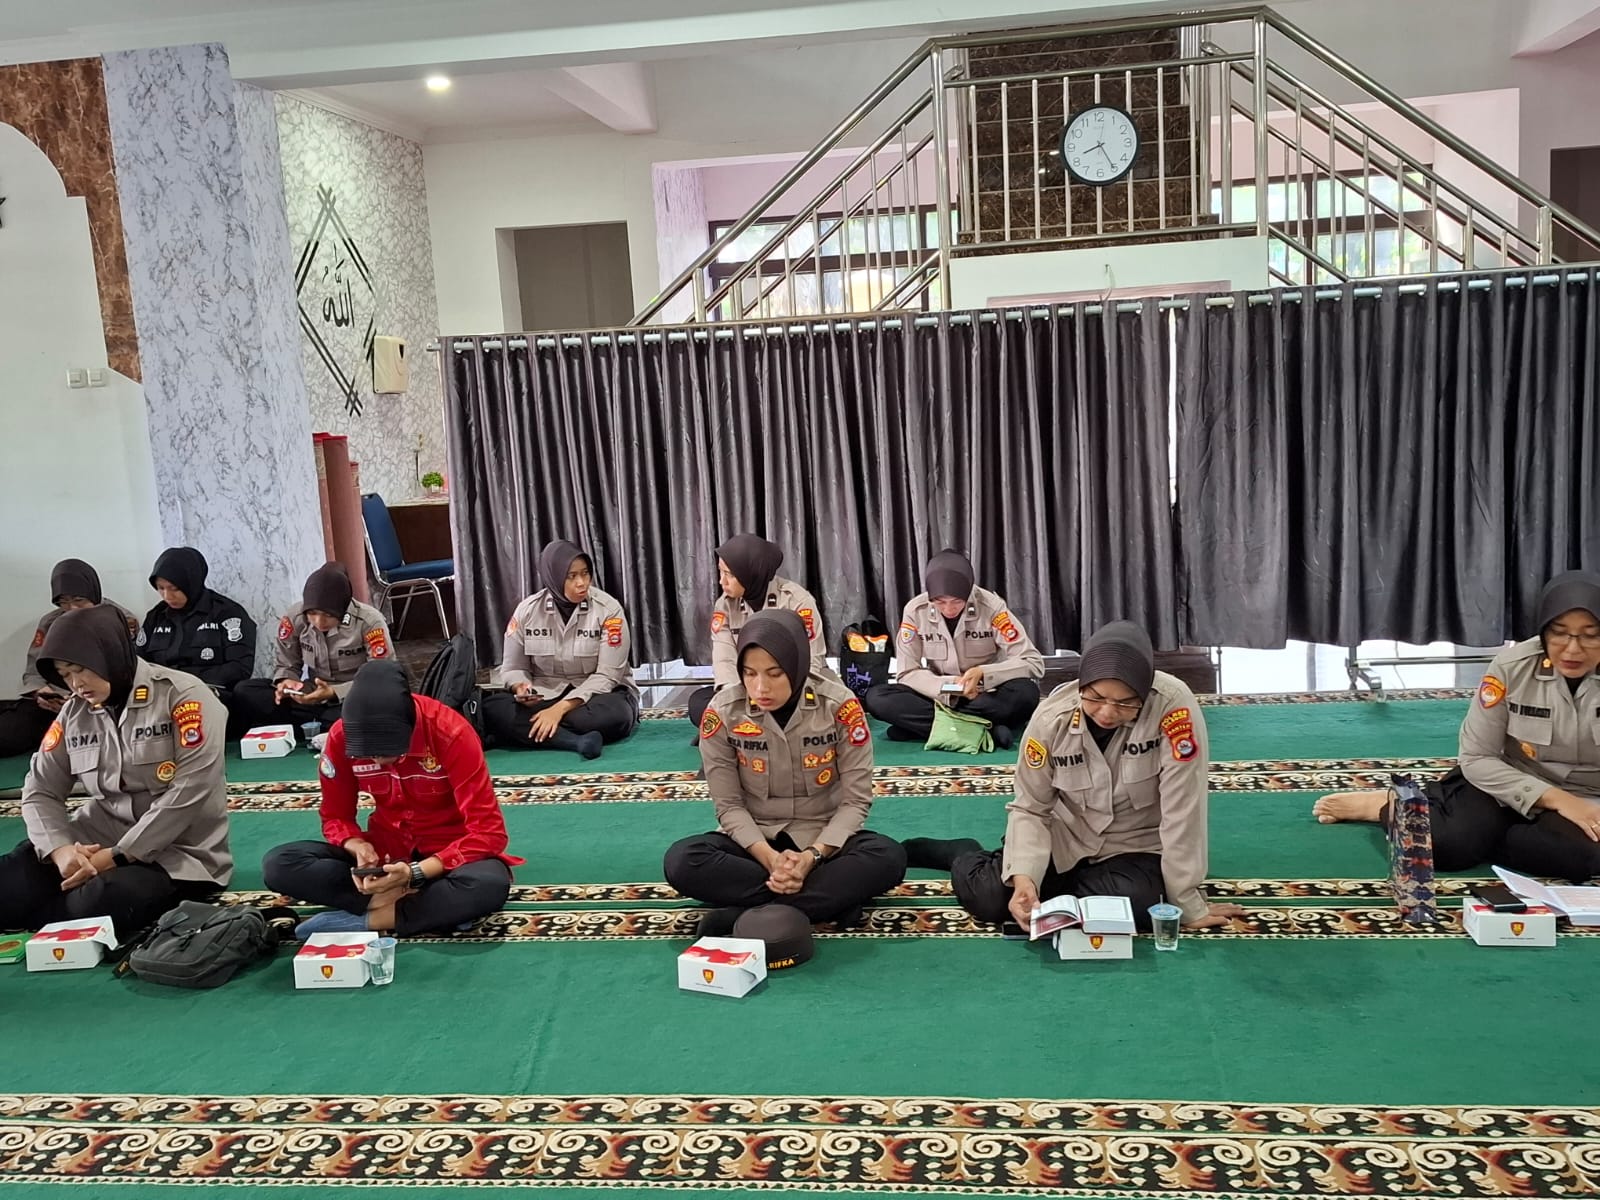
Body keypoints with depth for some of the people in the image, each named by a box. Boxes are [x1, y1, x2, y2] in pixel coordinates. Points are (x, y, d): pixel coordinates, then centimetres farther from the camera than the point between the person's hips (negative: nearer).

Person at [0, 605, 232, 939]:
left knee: (97, 907, -31)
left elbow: (190, 791, -20)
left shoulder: (183, 696, -14)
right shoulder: (75, 712, 4)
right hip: (99, 838, 5)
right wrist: (60, 849, -15)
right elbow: (40, 791, 6)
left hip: (177, 851, -5)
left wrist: (116, 857, -21)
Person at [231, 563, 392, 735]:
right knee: (244, 692, -16)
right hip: (311, 695, 5)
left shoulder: (369, 622, -18)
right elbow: (287, 666, 6)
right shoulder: (294, 618, -7)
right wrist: (286, 682, -20)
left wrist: (333, 692, -30)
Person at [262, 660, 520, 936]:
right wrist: (358, 847, -22)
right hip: (386, 850, 4)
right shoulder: (342, 737, -13)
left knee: (490, 884, -38)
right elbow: (336, 817, 1)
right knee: (278, 864, -19)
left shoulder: (450, 733, -23)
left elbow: (488, 831, -23)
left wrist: (416, 873, -33)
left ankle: (363, 920, -22)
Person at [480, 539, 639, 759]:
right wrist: (522, 688, -20)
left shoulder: (608, 609, -12)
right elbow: (513, 668, 5)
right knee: (491, 708, -28)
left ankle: (527, 735, -24)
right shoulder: (527, 610, -3)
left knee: (615, 713, -39)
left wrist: (560, 709, -26)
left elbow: (606, 676, -16)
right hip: (545, 696, 3)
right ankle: (577, 741, -37)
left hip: (597, 694, -2)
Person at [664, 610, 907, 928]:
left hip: (825, 840, -1)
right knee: (681, 861, -29)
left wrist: (811, 857, -27)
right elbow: (729, 806, -9)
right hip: (754, 841, 1)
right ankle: (834, 897, -25)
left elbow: (856, 801, -12)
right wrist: (770, 858, -26)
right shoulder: (723, 712, -14)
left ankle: (746, 914, -28)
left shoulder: (840, 706, -17)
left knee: (889, 857, -31)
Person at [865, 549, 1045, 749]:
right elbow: (908, 672, -9)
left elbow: (1034, 663, -17)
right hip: (940, 697, 1)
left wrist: (983, 673, -32)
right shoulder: (915, 611, -11)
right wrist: (949, 686, -26)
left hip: (986, 697, -1)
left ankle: (916, 727, -26)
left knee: (1026, 693, -35)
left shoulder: (991, 607, -16)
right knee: (876, 697, -25)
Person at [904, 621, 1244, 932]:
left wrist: (1189, 905, -20)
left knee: (1135, 907, -31)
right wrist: (1024, 877, -29)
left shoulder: (1175, 706, -30)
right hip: (1065, 836, 1)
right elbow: (1029, 809, -11)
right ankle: (967, 855, 22)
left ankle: (1059, 891, 2)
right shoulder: (1053, 716, -20)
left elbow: (1182, 811, -25)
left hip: (1135, 847, -1)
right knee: (984, 897, -15)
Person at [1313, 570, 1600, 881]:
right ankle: (1391, 806, 4)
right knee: (1450, 842, -31)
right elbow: (1477, 758, -9)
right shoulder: (1513, 666, -16)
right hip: (1512, 785, -1)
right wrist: (1554, 798, -21)